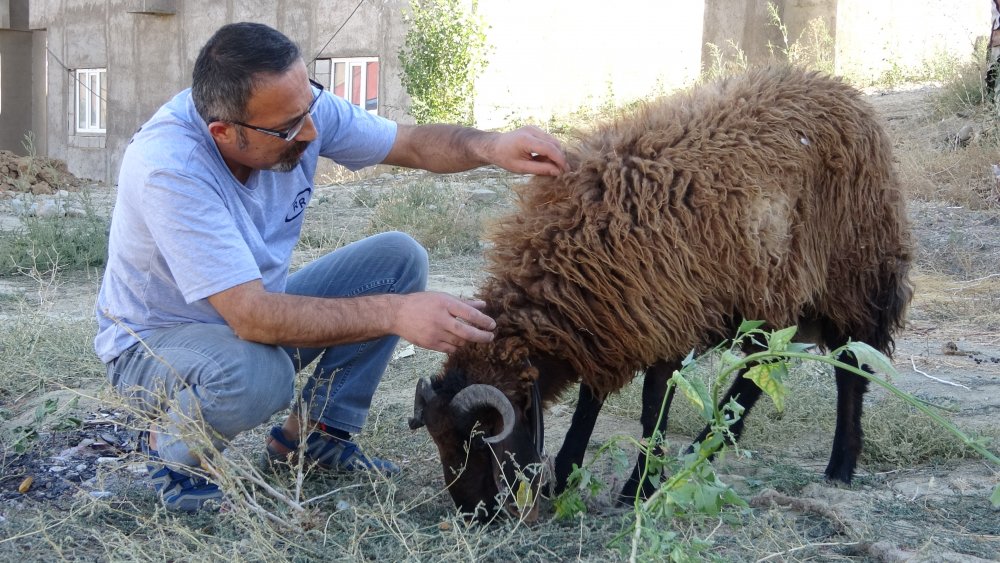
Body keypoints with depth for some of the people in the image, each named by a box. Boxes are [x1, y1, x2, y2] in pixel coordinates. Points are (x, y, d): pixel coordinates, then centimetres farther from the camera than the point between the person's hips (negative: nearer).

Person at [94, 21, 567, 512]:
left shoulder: (298, 106, -16)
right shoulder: (166, 167, -35)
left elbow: (413, 144, -3)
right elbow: (251, 316, -39)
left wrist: (490, 146, -24)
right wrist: (394, 314, -44)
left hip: (256, 308, 7)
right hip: (155, 343, -7)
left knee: (399, 257, -6)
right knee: (254, 374, -40)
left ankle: (312, 433, 4)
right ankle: (168, 447, -5)